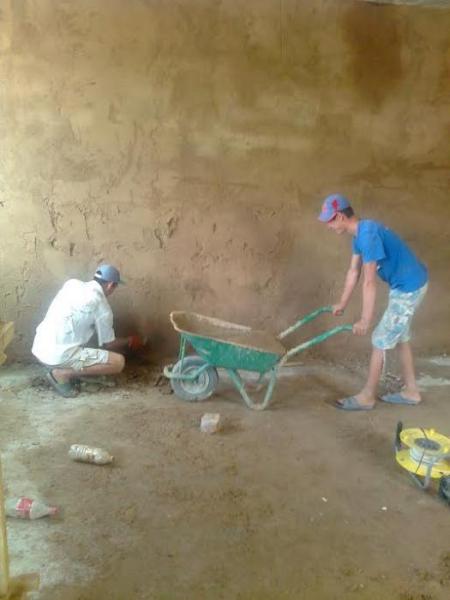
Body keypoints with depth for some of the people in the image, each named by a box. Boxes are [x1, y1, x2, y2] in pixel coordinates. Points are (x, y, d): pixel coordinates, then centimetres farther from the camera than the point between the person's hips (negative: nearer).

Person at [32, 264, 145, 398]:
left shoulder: (72, 283, 10)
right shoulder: (102, 306, -6)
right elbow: (108, 344, 5)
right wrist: (129, 341, 25)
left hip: (39, 348, 8)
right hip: (59, 355, -8)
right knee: (119, 362, -7)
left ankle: (58, 367, 14)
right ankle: (63, 374, -4)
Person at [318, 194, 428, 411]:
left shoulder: (368, 234, -27)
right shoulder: (360, 234, 4)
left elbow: (369, 282, -27)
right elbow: (354, 271, 12)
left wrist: (365, 321, -23)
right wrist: (342, 304, 17)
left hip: (409, 287, -10)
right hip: (403, 285, 10)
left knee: (381, 340, -3)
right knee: (399, 337, 18)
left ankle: (367, 397, 9)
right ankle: (411, 391, 29)